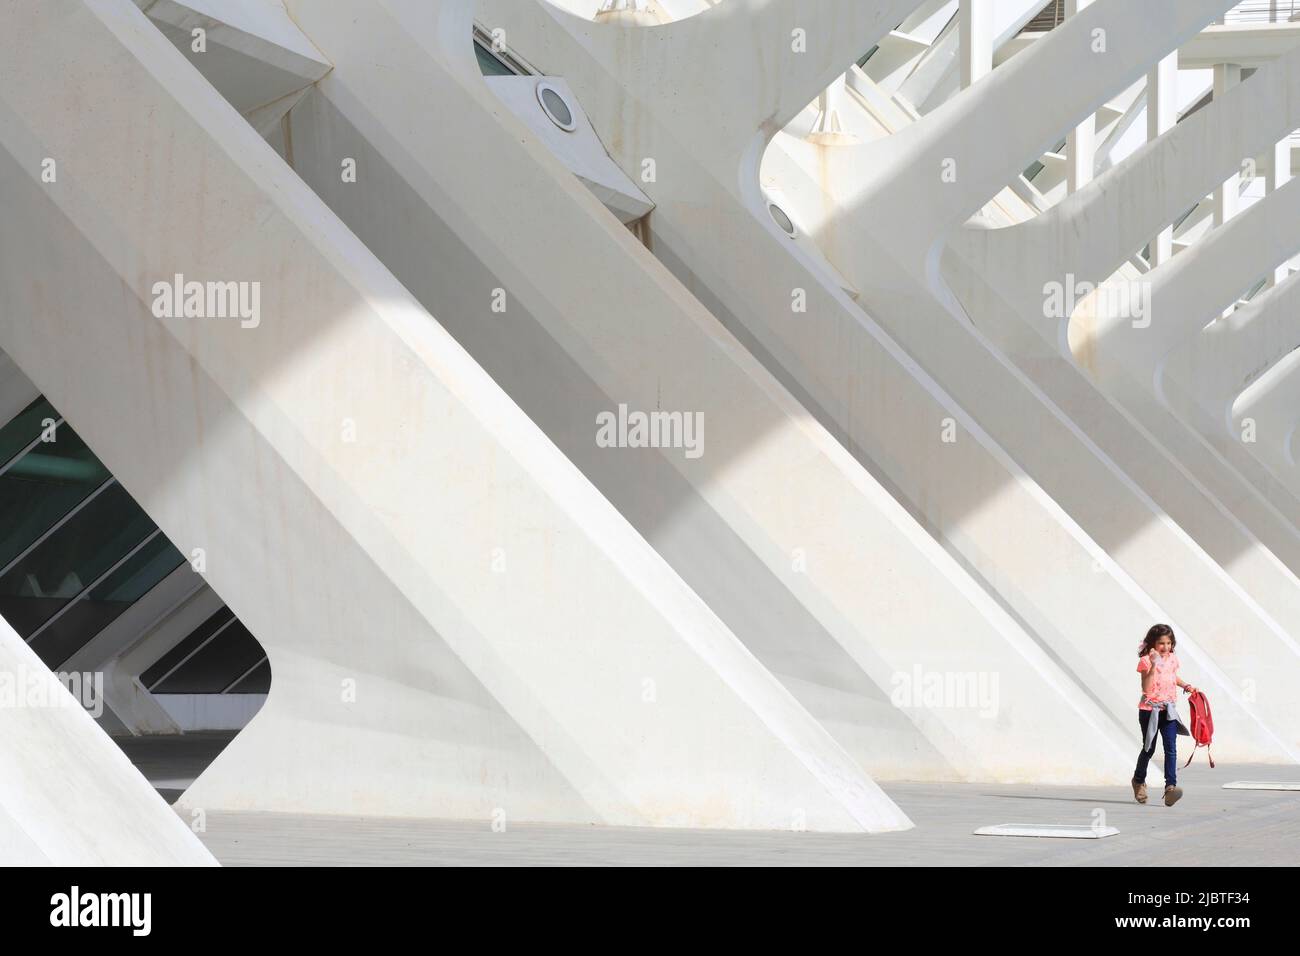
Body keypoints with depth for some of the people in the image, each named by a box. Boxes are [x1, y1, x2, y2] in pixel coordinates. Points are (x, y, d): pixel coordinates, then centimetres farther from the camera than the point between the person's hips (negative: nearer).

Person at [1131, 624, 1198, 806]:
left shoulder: (1172, 659, 8)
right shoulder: (1146, 661, -10)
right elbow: (1146, 688, -21)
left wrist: (1186, 685, 15)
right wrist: (1153, 666, -26)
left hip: (1168, 709, 4)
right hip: (1149, 709, -4)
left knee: (1171, 748, -12)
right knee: (1149, 749, 9)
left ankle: (1170, 786, -21)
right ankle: (1139, 781, 34)